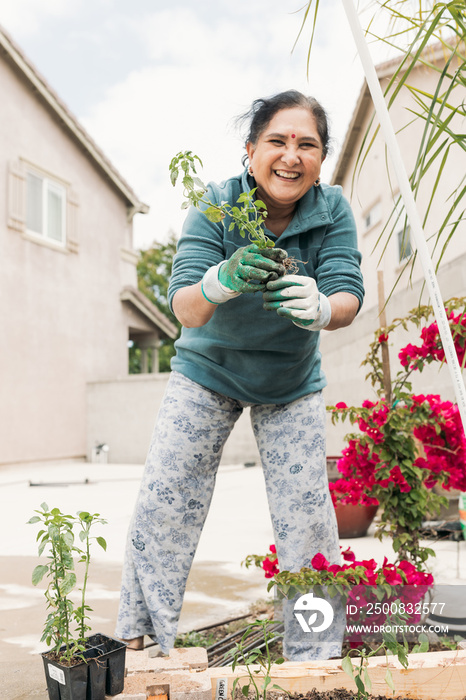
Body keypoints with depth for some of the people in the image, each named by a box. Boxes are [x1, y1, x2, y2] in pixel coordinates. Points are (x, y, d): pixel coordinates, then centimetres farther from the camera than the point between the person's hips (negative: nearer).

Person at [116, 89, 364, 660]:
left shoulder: (333, 210, -17)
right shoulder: (216, 205, -22)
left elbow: (348, 297, -25)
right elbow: (184, 308, -30)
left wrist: (318, 307, -49)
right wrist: (222, 281, -53)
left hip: (292, 381, 1)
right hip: (207, 369, 0)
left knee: (308, 517, -3)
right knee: (162, 505, -4)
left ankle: (315, 658, 17)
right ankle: (136, 637, 17)